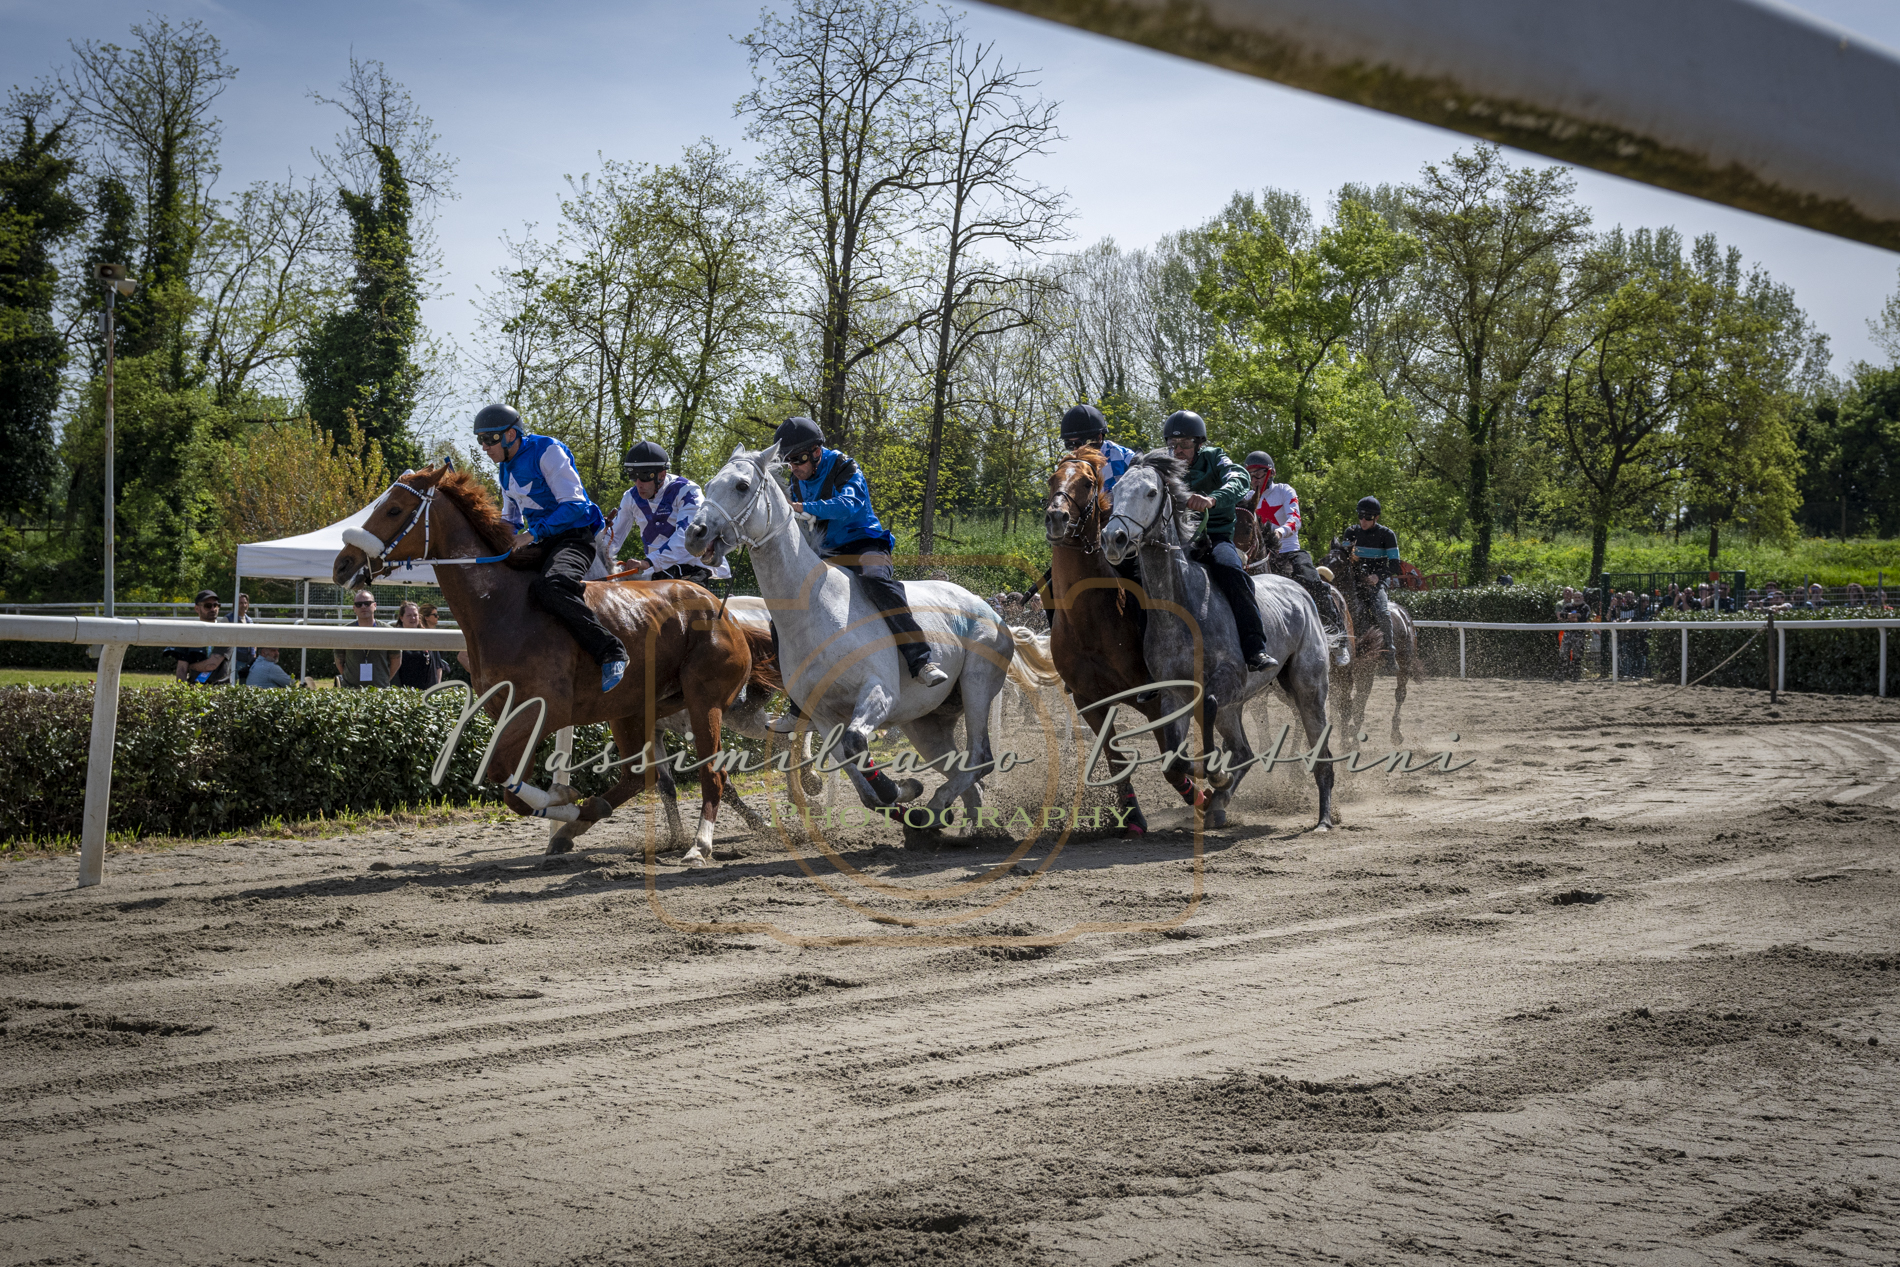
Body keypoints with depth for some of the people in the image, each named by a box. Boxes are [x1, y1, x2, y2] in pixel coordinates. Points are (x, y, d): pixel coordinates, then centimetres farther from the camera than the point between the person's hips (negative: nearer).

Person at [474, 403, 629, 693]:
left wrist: (533, 533, -26)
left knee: (549, 587, -37)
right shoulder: (506, 467, 14)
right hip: (541, 543, 9)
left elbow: (574, 505, -20)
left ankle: (611, 652, -35)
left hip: (574, 537, -9)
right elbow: (511, 518, 26)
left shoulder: (548, 452, -13)